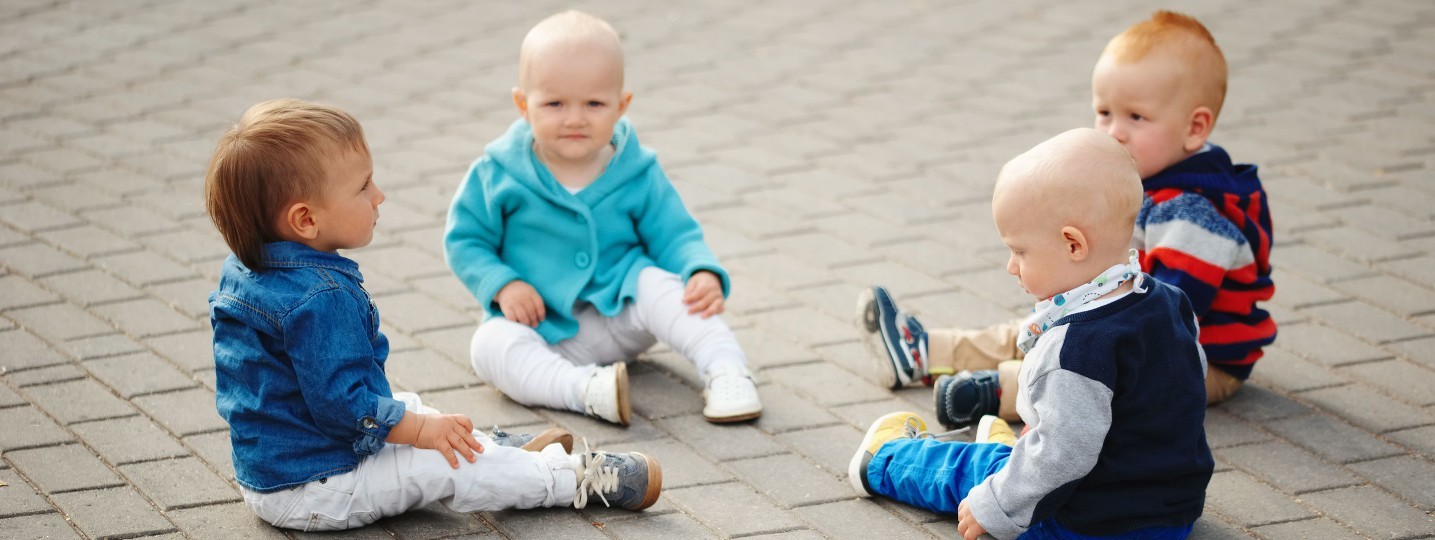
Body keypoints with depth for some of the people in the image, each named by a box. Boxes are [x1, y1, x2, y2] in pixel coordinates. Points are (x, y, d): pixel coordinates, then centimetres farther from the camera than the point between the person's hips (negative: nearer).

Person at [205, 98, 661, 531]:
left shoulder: (242, 271, 2)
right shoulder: (323, 298, -31)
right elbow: (340, 399, -30)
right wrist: (420, 429, -17)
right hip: (318, 493, -11)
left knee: (409, 407, 25)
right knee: (444, 462, -9)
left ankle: (500, 451, 32)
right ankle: (573, 479, 1)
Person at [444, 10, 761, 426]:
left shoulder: (637, 174, -4)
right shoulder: (498, 174, -8)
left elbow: (674, 235, 0)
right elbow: (464, 239, 0)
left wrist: (704, 273, -22)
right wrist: (501, 285, -17)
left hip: (620, 317, 1)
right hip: (544, 330, -1)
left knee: (659, 285, -28)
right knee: (491, 345, -31)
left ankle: (726, 372, -32)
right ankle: (585, 388, -50)